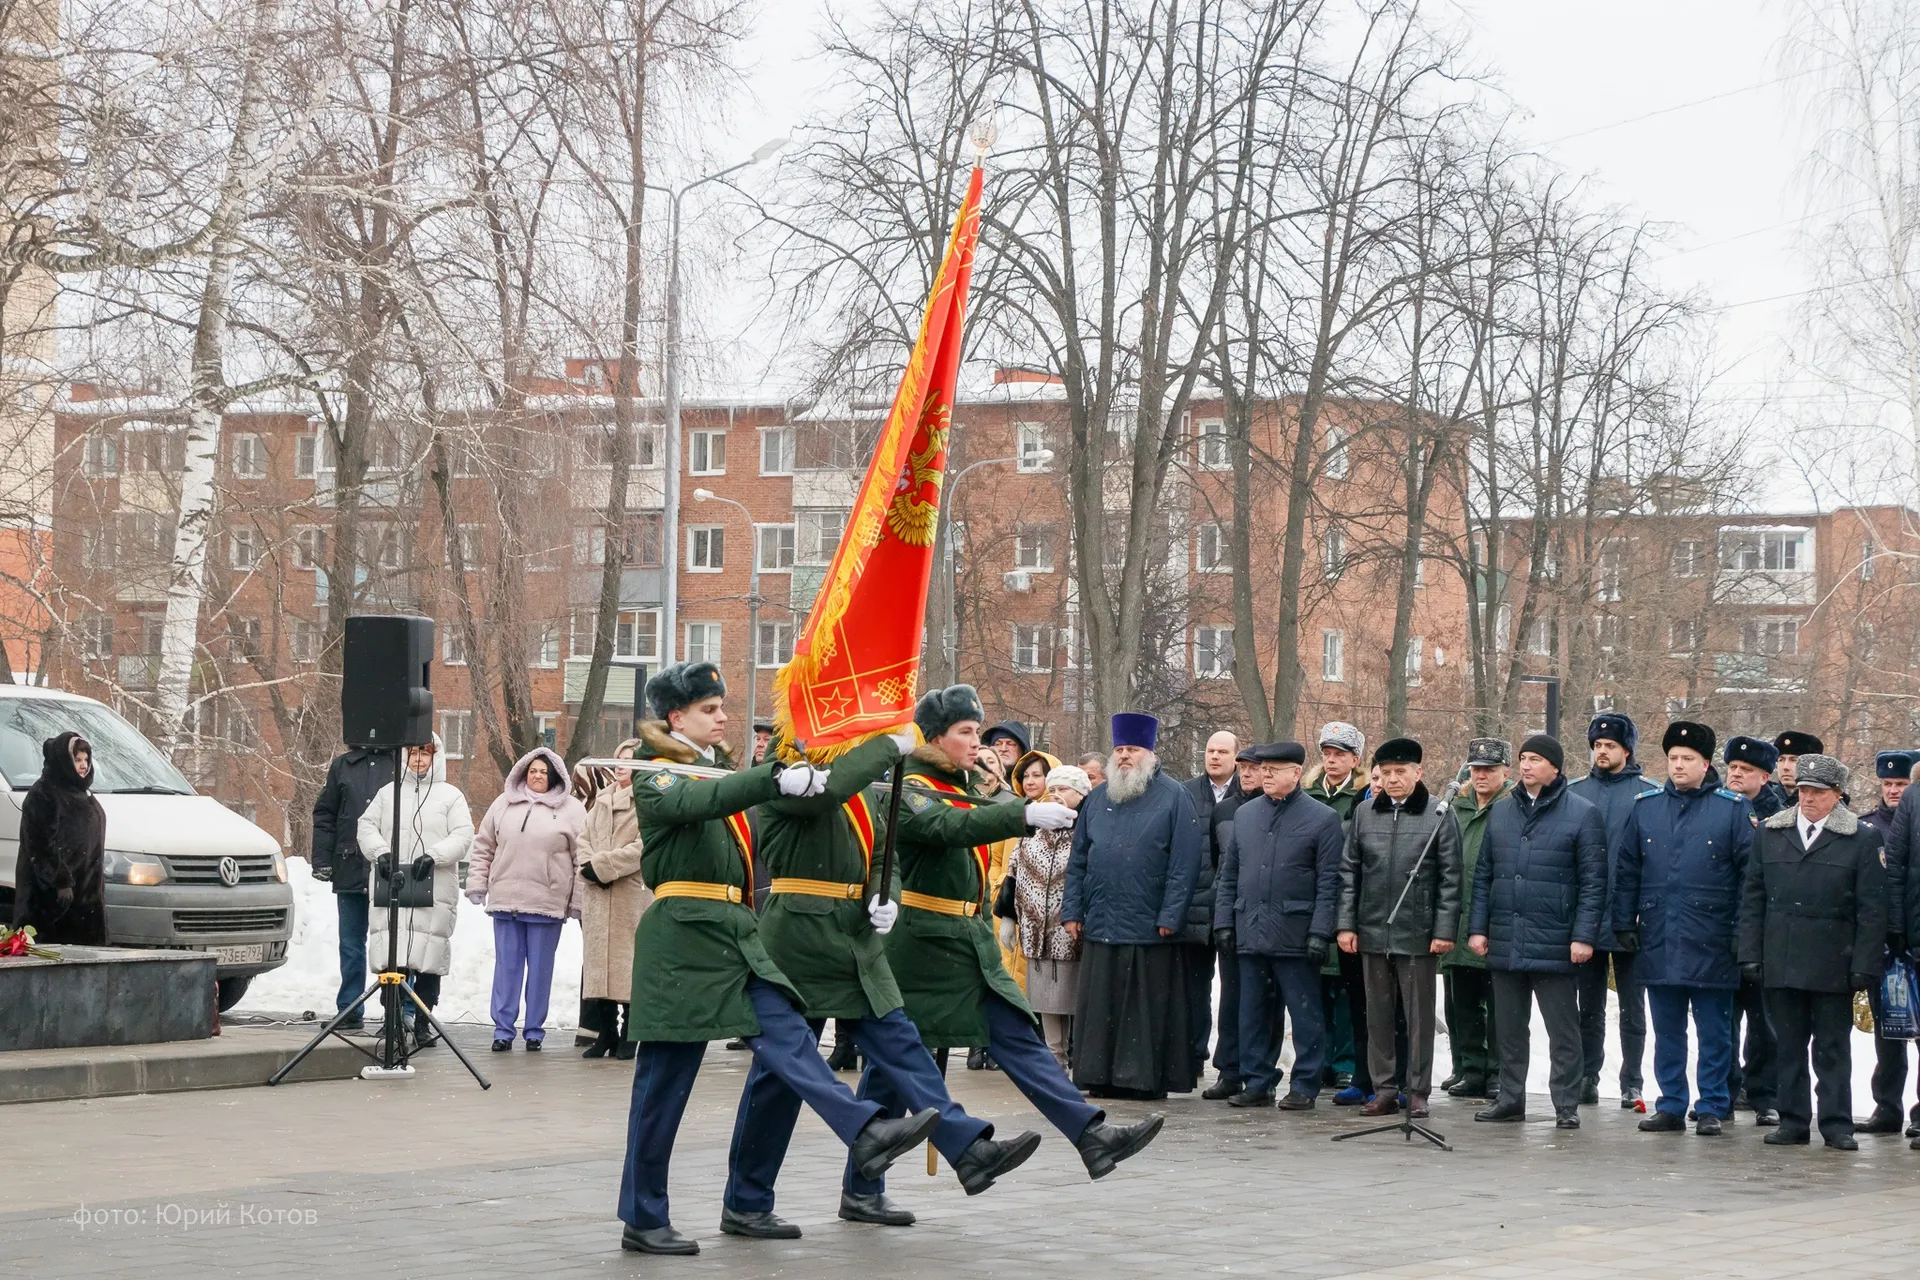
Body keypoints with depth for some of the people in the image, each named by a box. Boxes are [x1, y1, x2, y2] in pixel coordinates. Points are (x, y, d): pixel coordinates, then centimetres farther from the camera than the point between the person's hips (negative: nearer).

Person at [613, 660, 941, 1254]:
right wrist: (777, 780, -38)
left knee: (785, 1037, -8)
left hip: (735, 936, 8)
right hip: (683, 937, -7)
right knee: (664, 1081, -3)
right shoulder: (656, 774, -3)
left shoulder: (721, 769, 21)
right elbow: (696, 801, -27)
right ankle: (643, 1219, 3)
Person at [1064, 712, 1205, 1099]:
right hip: (1100, 923, 5)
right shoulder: (1098, 798, 14)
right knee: (1100, 1005, 6)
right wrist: (1072, 910, 8)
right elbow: (1078, 860, 16)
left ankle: (1148, 1076, 7)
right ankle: (1100, 1074, 12)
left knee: (1148, 1006, 0)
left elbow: (1184, 863, -7)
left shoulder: (1173, 798, -1)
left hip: (1150, 927, -4)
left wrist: (1170, 916, -12)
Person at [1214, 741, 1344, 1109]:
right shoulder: (1244, 814, 12)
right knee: (1253, 1013, 9)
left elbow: (1328, 882, -4)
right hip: (1250, 932, 5)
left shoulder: (1322, 818, -1)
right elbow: (1228, 875, 16)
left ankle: (1304, 1086, 7)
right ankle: (1257, 1083, 16)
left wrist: (1319, 932, -11)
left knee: (1304, 1014, 0)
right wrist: (1224, 922, 8)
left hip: (1295, 936, -5)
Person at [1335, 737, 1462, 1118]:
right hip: (1372, 931, 3)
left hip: (1419, 933, -3)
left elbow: (1450, 877, -3)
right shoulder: (1364, 814, 8)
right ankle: (1383, 1089, 17)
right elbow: (1349, 872, 9)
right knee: (1378, 1015, 9)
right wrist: (1346, 924, 3)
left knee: (1419, 1015, 4)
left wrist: (1445, 930, -8)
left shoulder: (1438, 814, -2)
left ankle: (1417, 1091, 12)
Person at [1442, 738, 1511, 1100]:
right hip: (1460, 927, 6)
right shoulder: (1457, 808, 14)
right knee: (1461, 1003, 11)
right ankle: (1469, 1068, 20)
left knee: (1499, 1006, 1)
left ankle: (1499, 1072, 9)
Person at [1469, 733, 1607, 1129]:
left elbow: (1592, 881, -5)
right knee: (1509, 1027, 12)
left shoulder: (1581, 814, -2)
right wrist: (1479, 927, 8)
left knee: (1562, 1029, 0)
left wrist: (1583, 936, -11)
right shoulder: (1500, 812, 12)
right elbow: (1483, 875, 15)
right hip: (1504, 942, 5)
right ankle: (1510, 1098, 21)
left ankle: (1566, 1105, 6)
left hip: (1554, 944, -5)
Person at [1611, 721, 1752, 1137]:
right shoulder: (1645, 806, 8)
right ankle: (1671, 1106, 17)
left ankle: (1712, 1108, 12)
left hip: (1711, 944, -3)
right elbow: (1625, 870, 11)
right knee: (1667, 1032, 10)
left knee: (1714, 1033, 4)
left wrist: (1742, 932, -8)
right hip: (1659, 942, 3)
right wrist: (1624, 924, 6)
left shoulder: (1733, 809, -1)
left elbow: (1751, 873, -3)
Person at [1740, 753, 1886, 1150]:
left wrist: (1864, 966, -7)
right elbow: (1753, 898, 10)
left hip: (1832, 965, -3)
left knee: (1833, 1048, 3)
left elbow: (1872, 910, -2)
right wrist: (1751, 953, 3)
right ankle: (1793, 1122, 13)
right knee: (1789, 1046, 7)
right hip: (1780, 964, 3)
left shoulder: (1863, 839, 1)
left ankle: (1837, 1124, 9)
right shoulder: (1770, 833, 9)